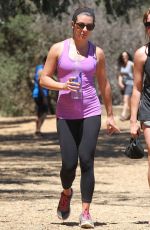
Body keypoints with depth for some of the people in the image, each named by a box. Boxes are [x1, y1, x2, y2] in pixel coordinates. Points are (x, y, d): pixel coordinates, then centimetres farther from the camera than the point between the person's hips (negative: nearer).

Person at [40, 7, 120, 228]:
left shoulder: (97, 52, 6)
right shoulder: (58, 49, 3)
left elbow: (104, 84, 15)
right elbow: (44, 78, 4)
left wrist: (110, 116, 17)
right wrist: (62, 86, -17)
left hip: (91, 113, 0)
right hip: (66, 114, 0)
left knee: (86, 160, -10)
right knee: (69, 163, -5)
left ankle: (86, 212, -5)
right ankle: (66, 193, 29)